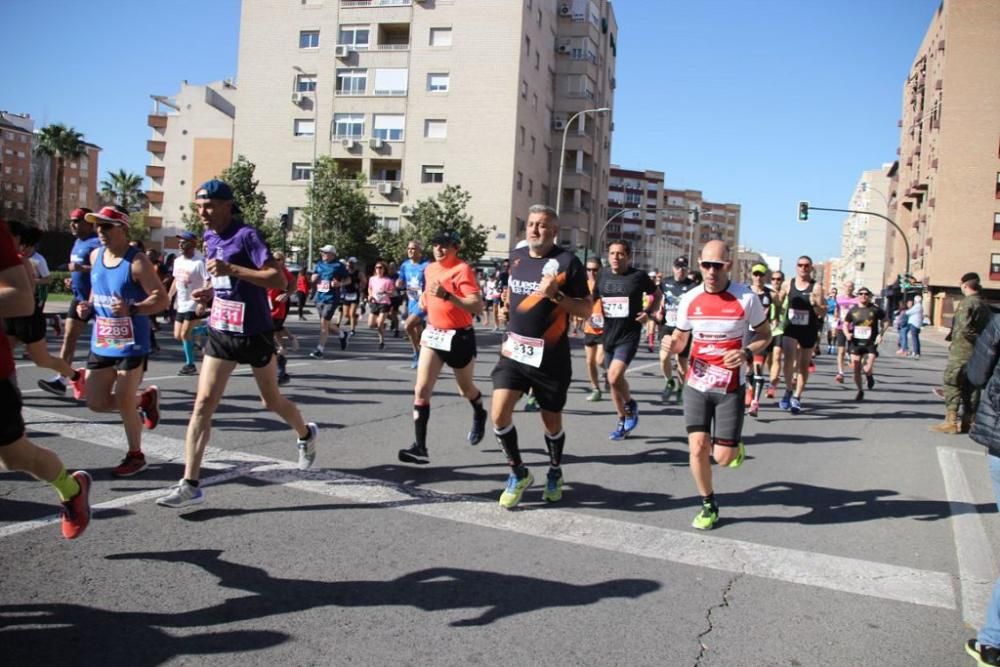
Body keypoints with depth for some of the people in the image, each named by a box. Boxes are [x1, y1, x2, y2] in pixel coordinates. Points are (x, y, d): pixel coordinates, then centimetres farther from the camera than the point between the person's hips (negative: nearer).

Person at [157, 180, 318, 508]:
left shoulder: (246, 235, -16)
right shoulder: (209, 238, 6)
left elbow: (279, 280, -24)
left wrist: (231, 269, -30)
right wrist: (210, 290, 3)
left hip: (254, 332, -6)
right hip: (221, 331, 6)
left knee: (272, 401, 14)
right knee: (203, 403, -5)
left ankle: (306, 434, 45)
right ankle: (190, 484, -3)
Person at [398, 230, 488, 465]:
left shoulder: (462, 269, -17)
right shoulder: (429, 269, 5)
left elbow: (478, 307, -28)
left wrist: (447, 296, -36)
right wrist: (426, 299, 7)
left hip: (459, 337, -5)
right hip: (433, 334, 5)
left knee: (466, 389, 16)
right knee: (421, 389, -9)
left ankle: (479, 415, 50)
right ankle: (420, 446, -8)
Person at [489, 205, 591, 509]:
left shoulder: (567, 261, -10)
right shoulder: (516, 256, 6)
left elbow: (586, 309, -8)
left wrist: (555, 294, -24)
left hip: (551, 357, -4)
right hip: (514, 351, 4)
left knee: (552, 422, 10)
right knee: (499, 414, -9)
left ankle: (555, 472, 38)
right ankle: (518, 473, 14)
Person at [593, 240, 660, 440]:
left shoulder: (639, 276, -9)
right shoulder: (603, 275, 3)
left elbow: (657, 294, 7)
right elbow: (593, 298, 16)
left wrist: (649, 312, -8)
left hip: (629, 335, -5)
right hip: (609, 333, 5)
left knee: (614, 376, -20)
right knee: (614, 379, 13)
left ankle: (630, 404, 10)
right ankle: (623, 420, 31)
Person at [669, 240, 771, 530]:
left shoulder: (746, 298, -10)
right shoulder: (689, 299, -2)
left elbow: (765, 335, 3)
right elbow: (681, 338, 11)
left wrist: (747, 353, -17)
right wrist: (671, 344, -13)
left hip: (730, 388, -2)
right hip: (696, 385, 2)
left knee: (723, 457, -3)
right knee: (697, 447, -5)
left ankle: (735, 446, 36)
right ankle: (708, 505, 18)